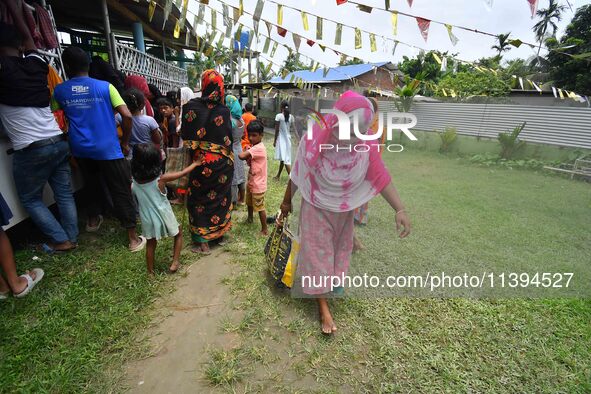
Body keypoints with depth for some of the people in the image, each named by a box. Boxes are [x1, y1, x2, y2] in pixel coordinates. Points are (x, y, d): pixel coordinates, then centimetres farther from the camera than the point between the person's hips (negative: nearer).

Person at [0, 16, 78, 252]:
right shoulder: (36, 63, 6)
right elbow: (27, 36, 23)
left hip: (31, 150, -5)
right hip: (58, 142, 5)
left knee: (30, 199, 12)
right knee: (64, 193, 11)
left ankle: (61, 240, 13)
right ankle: (72, 238, 19)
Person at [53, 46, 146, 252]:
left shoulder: (59, 91, 4)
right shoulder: (105, 87, -5)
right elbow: (127, 116, -13)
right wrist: (125, 142, -1)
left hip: (80, 149, 4)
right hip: (108, 149, -4)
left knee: (91, 183, 27)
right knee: (121, 191, 0)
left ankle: (93, 220, 43)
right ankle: (134, 238, 2)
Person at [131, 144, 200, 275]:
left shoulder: (134, 182, -11)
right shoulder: (161, 179, -21)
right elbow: (183, 173, -10)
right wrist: (195, 163, 4)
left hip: (147, 219, 4)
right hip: (164, 217, -3)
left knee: (151, 244, 22)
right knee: (178, 234, 22)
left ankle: (150, 272, 35)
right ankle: (175, 263, 19)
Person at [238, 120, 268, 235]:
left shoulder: (258, 148, -25)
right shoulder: (255, 147, 6)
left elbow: (241, 156, -34)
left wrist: (244, 153, -13)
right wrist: (248, 158, -11)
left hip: (258, 185, -10)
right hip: (251, 182, 10)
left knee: (260, 207, 2)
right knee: (249, 203, 27)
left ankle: (264, 230, 16)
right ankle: (250, 218, 51)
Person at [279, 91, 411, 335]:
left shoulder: (366, 146, -20)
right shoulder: (313, 140, -23)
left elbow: (381, 178, -16)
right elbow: (298, 174, -11)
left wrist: (399, 210, -25)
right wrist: (286, 201, 0)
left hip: (344, 210, 3)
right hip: (316, 208, -3)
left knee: (339, 249, 20)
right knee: (318, 252, 5)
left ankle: (331, 283, 48)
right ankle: (323, 306, 20)